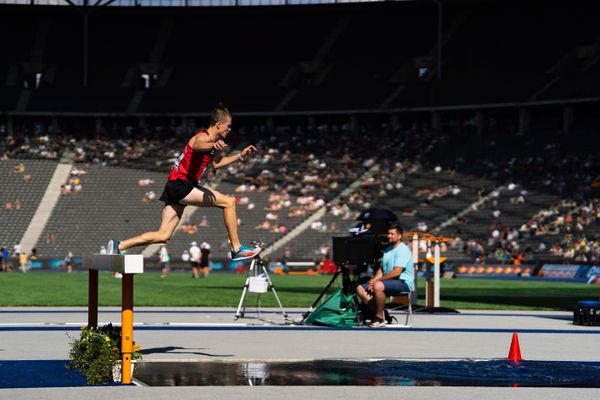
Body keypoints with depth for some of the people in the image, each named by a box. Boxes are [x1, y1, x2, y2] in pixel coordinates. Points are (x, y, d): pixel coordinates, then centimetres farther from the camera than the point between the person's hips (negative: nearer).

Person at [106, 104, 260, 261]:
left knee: (163, 236, 7)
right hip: (180, 184, -10)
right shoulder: (203, 137, -14)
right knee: (229, 202, -11)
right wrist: (213, 145, -63)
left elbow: (216, 163, 33)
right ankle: (237, 249, -6)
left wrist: (240, 156, 25)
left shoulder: (214, 141, 15)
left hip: (175, 188, 10)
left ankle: (118, 246, 4)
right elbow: (197, 145, -40)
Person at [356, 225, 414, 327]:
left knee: (378, 286, -37)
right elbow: (381, 269, 20)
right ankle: (377, 313, -7)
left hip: (403, 283, -9)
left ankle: (380, 318, -23)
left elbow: (396, 272, -20)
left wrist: (377, 280, -17)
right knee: (360, 289, -5)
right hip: (388, 281, 9)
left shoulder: (403, 250, -11)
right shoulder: (388, 250, 20)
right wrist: (374, 281, -2)